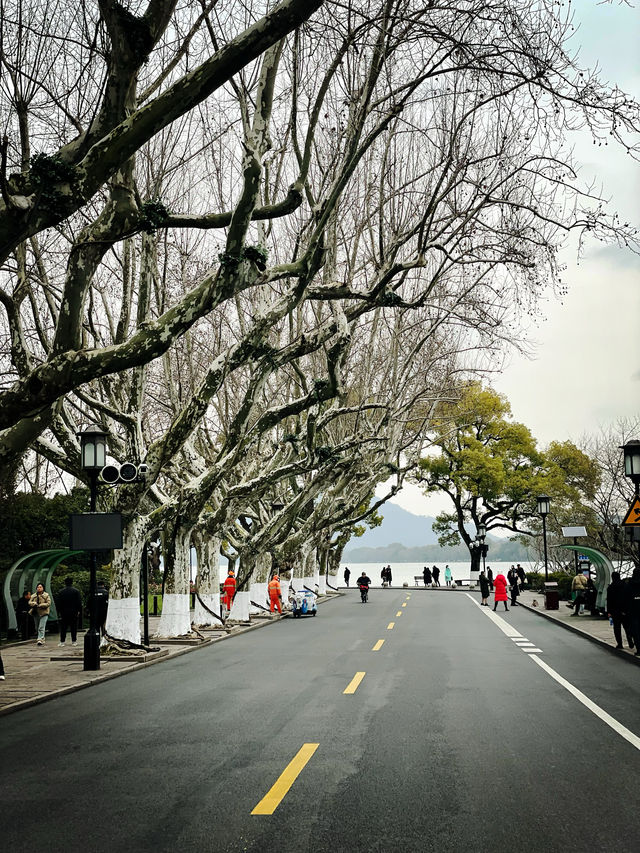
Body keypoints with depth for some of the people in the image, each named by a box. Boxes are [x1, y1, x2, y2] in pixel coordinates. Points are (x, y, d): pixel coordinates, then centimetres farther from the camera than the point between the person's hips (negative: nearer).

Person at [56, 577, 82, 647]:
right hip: (74, 612, -1)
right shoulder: (76, 591, -2)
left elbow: (59, 603, 2)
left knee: (63, 628, 6)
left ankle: (62, 641, 3)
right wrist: (79, 611, 2)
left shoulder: (61, 592, 1)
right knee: (73, 627, 5)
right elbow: (79, 602, -3)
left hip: (64, 612, 1)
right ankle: (74, 641, 4)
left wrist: (59, 612, 7)